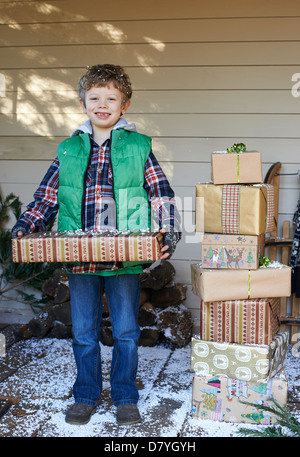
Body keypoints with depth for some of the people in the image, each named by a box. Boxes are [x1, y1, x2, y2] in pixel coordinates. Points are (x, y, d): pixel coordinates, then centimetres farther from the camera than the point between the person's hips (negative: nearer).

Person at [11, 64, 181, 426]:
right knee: (83, 332, 12)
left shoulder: (138, 148, 1)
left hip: (126, 258, -2)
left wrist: (169, 236, -12)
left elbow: (162, 198, 0)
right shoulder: (69, 150, 8)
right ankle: (86, 396, 31)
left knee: (126, 331, 9)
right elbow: (46, 197, 11)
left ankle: (125, 397, 28)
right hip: (80, 258, 2)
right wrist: (24, 227, -2)